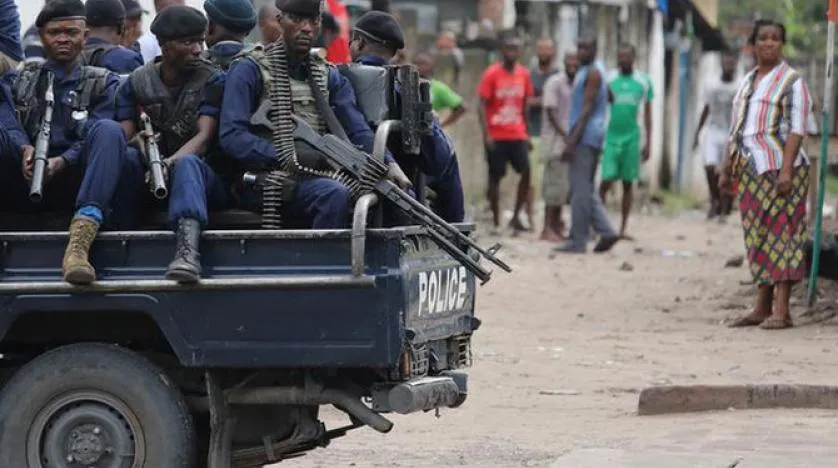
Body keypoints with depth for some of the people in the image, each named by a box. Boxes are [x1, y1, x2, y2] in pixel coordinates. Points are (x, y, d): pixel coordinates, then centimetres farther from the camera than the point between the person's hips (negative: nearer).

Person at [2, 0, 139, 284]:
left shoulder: (103, 83, 18)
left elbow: (101, 137, 0)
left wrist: (63, 160, -20)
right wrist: (24, 149, -19)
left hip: (74, 179, -1)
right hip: (24, 181, 1)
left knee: (108, 130, -30)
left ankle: (80, 238, -51)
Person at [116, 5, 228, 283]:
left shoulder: (211, 80, 1)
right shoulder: (137, 83, 8)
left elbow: (204, 137, -12)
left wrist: (171, 162, -33)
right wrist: (137, 143, -26)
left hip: (201, 172, -4)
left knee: (187, 164, -39)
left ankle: (188, 249, -65)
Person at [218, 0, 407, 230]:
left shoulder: (329, 77, 20)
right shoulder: (249, 71, 3)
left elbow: (358, 131, 9)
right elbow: (231, 136, -9)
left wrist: (389, 164, -12)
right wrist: (289, 159, -20)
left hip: (315, 177, 6)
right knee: (335, 194, -34)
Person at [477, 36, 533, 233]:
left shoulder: (523, 74, 8)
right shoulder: (492, 74, -6)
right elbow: (482, 105, -7)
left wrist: (526, 134, 13)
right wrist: (486, 134, -15)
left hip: (517, 135, 4)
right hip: (496, 136, -4)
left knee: (526, 171, -9)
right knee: (495, 177, 1)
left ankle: (516, 217, 1)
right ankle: (496, 222, 8)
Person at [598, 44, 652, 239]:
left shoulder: (643, 83, 5)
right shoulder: (609, 80, 3)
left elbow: (647, 114, 9)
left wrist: (647, 142, 5)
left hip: (632, 137, 1)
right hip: (612, 136, -1)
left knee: (628, 183, 4)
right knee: (606, 181, -9)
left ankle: (623, 228, 9)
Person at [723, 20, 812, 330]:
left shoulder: (791, 81, -4)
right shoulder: (747, 82, 18)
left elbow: (797, 129, -12)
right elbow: (737, 130, 23)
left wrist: (786, 169, -21)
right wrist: (727, 168, 17)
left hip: (778, 168, -7)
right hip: (751, 170, 7)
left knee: (780, 232, -10)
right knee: (758, 237, 7)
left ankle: (782, 310, -13)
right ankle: (762, 308, 11)